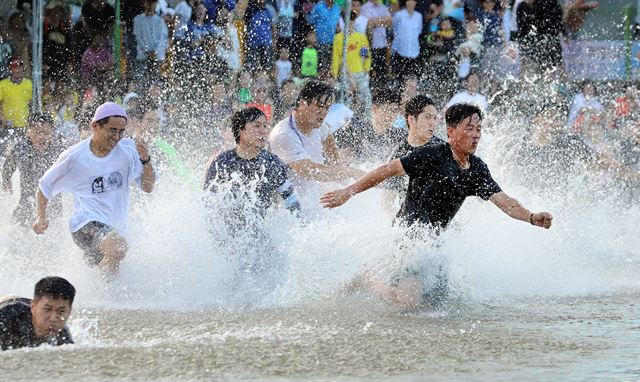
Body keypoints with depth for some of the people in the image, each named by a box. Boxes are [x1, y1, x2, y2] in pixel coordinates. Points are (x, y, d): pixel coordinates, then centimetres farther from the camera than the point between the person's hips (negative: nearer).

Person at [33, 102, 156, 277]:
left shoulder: (128, 149, -1)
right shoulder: (74, 157, -9)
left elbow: (148, 187, -1)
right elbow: (45, 186, 6)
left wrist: (145, 161, -18)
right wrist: (41, 217, -5)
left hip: (115, 227, 6)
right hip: (87, 224, -6)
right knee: (117, 247, -35)